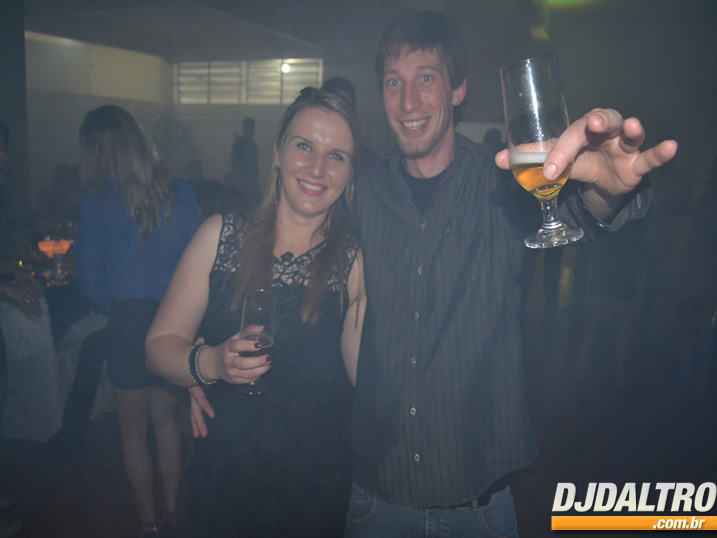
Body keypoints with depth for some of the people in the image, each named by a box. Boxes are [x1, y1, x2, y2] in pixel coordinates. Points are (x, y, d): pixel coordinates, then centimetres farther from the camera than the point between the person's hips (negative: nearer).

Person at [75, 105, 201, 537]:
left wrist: (117, 308, 10)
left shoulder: (97, 205, -13)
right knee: (166, 419, 21)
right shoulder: (181, 194, -7)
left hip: (129, 324, -3)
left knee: (134, 430, 16)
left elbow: (90, 283, -8)